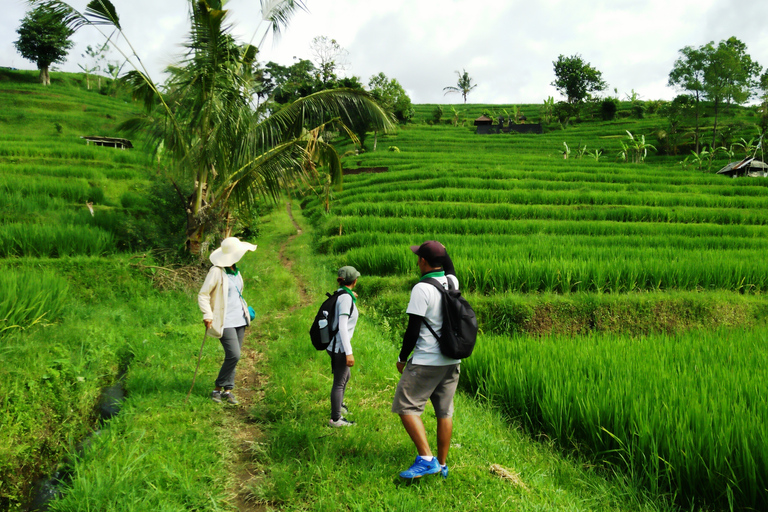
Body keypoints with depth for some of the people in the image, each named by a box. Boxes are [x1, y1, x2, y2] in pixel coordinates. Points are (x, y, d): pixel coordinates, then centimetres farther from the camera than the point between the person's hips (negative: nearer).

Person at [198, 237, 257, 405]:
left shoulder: (235, 271, 13)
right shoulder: (216, 271, -11)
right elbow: (203, 295, -11)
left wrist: (245, 309, 19)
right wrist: (208, 315, -20)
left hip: (239, 320, 8)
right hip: (225, 321, -8)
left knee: (234, 356, 6)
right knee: (234, 355, -14)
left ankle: (228, 390, 14)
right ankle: (218, 389, 1)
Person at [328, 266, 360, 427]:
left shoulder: (339, 294, 7)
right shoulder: (346, 298, -20)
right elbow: (342, 327, -24)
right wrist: (349, 353, -24)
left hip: (335, 345, 10)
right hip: (339, 347, -10)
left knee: (346, 376, 28)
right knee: (339, 382, 2)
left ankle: (338, 405, 48)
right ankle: (335, 419, 14)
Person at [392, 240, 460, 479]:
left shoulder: (422, 289, -15)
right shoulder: (452, 282, 4)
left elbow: (413, 329, -15)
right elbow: (448, 268, 31)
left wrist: (402, 358, -3)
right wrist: (440, 249, 19)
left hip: (426, 361, -7)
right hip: (452, 361, 7)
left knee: (406, 407, 1)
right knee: (444, 411, 13)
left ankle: (426, 459, -6)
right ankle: (442, 464, 21)